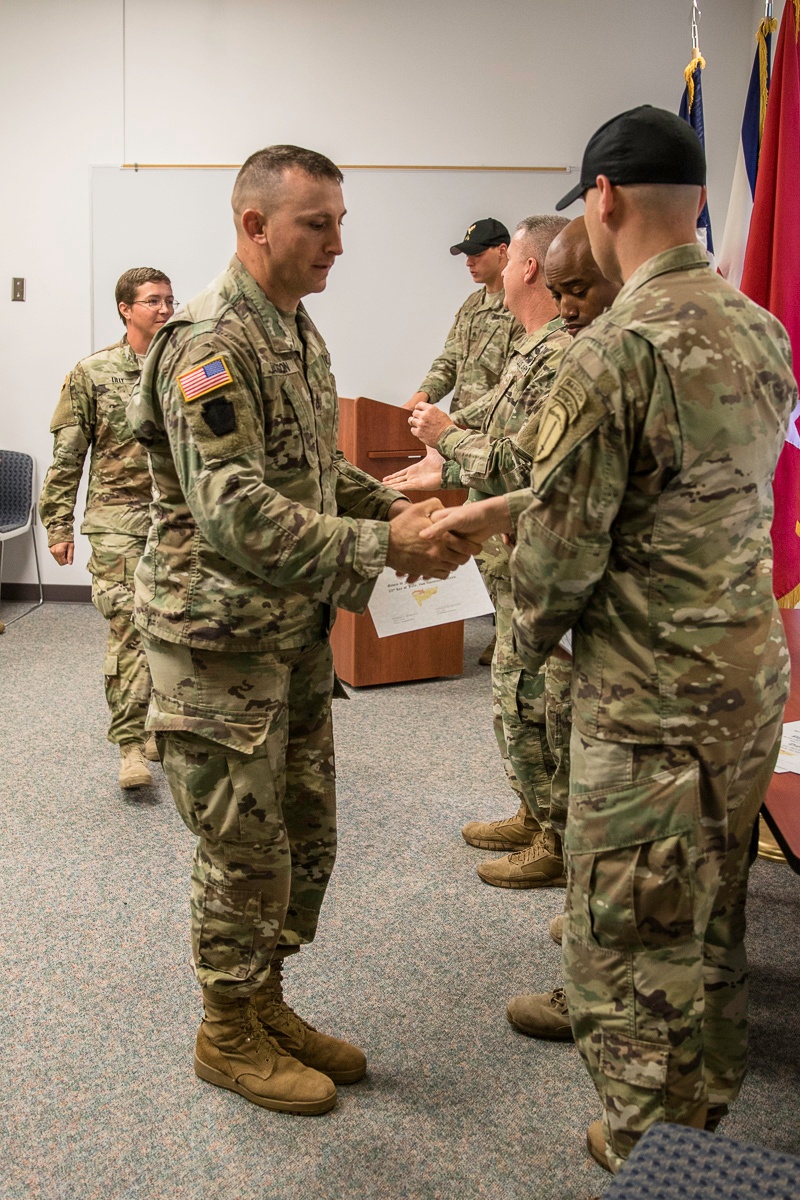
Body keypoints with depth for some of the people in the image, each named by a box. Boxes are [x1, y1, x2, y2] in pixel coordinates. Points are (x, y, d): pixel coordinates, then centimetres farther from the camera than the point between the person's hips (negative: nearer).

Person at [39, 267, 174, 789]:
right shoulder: (92, 373, -1)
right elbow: (67, 457, 1)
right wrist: (59, 525, -2)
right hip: (118, 520, -3)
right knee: (128, 628, -10)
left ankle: (157, 726, 25)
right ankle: (131, 745, -4)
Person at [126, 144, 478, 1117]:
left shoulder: (299, 331, 11)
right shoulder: (209, 342, -20)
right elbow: (234, 516, -28)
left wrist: (394, 505, 3)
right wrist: (381, 545, -29)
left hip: (296, 634, 9)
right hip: (221, 641, -9)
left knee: (306, 835, 17)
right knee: (243, 846, 5)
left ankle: (266, 1003, 36)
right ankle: (227, 1034, 27)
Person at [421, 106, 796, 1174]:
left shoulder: (614, 353, -22)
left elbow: (562, 547, -17)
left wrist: (531, 634, 5)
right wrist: (502, 510, 15)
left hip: (652, 700, -9)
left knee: (628, 938, 10)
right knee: (710, 924, 24)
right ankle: (704, 1116, 44)